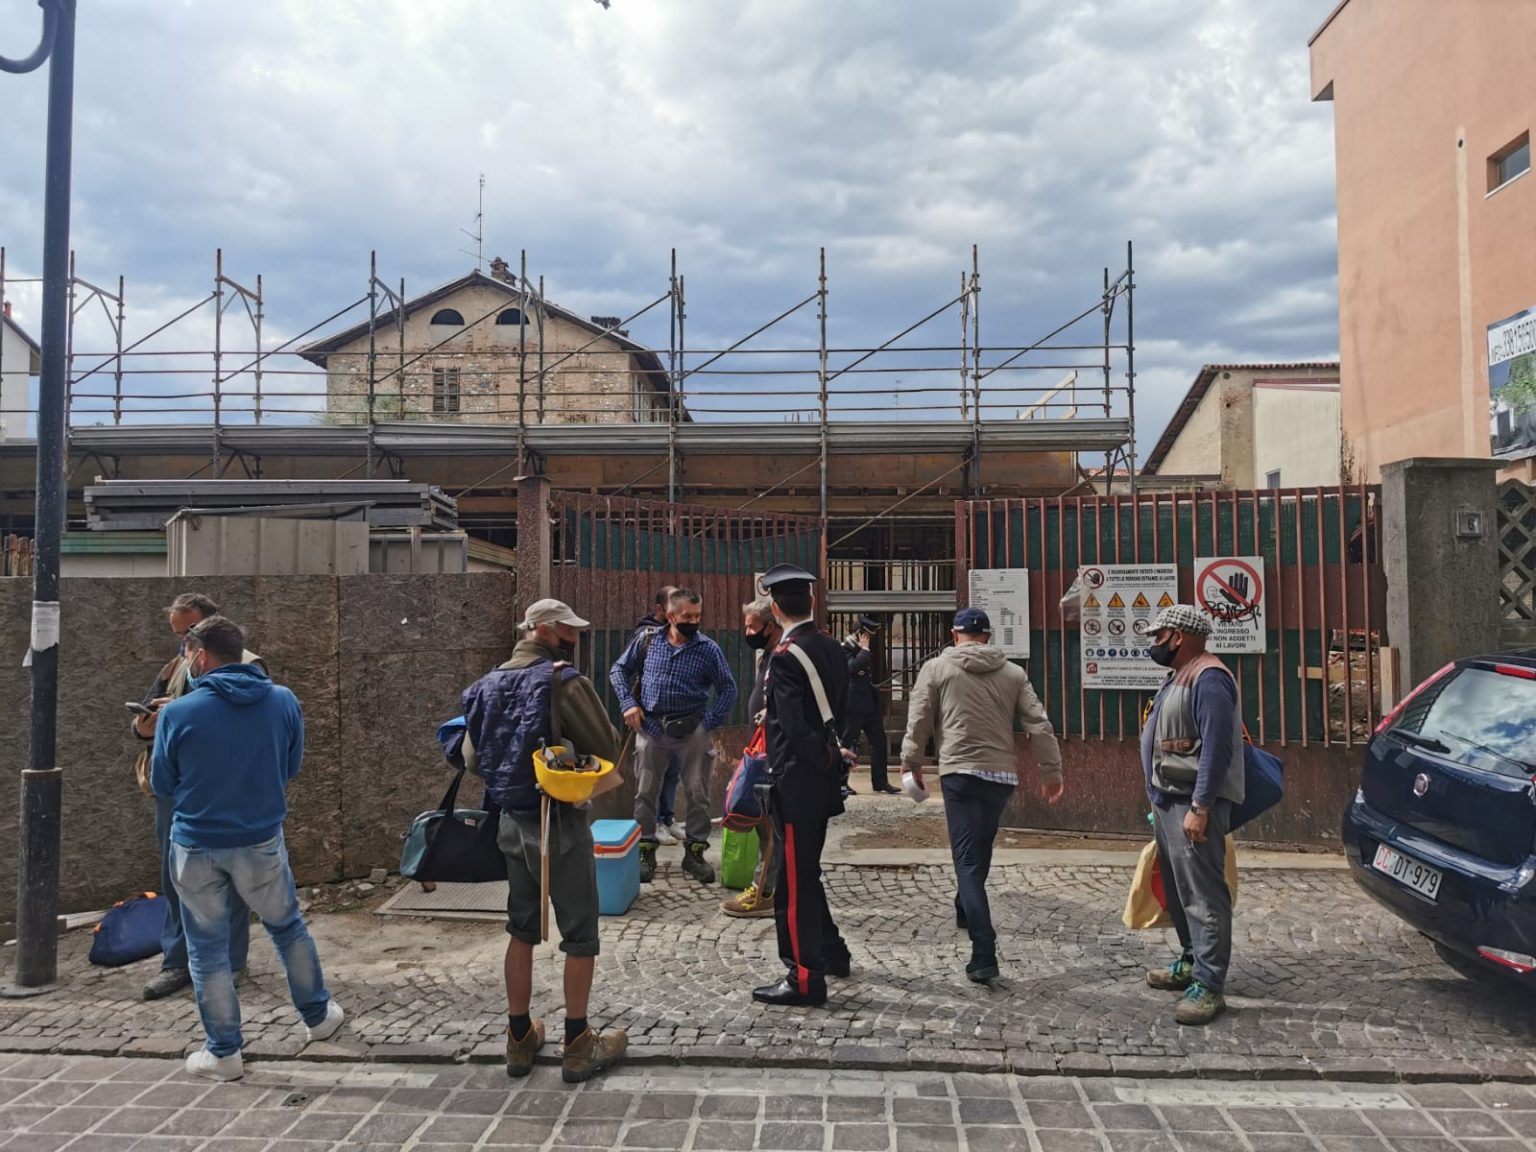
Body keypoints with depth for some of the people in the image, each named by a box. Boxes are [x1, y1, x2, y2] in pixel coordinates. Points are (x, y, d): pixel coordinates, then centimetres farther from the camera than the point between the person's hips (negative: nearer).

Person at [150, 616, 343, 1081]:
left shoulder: (178, 713, -14)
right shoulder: (283, 701, -7)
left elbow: (162, 785, 0)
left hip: (197, 847, -2)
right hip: (262, 840, 2)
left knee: (208, 949, 12)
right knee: (288, 928, 21)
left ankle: (223, 1053, 20)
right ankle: (318, 1016, 35)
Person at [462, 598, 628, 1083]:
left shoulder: (490, 684, 5)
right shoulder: (564, 682, -17)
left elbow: (471, 754, 11)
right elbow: (608, 748, -15)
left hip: (512, 821, 7)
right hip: (561, 823, -7)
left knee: (521, 929, 18)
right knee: (580, 935, 6)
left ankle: (520, 1039, 27)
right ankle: (578, 1045, 14)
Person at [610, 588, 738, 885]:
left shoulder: (708, 649, -3)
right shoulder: (647, 641, 1)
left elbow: (728, 689, 2)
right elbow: (619, 670, 11)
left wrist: (710, 722, -7)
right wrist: (628, 703, -2)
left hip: (692, 729, -1)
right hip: (651, 727, 1)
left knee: (697, 793, 4)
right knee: (645, 792, 6)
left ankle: (695, 853, 18)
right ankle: (645, 852, 18)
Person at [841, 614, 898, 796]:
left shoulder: (865, 650, 18)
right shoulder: (845, 649, -10)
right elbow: (853, 667, -28)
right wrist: (864, 649, -17)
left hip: (871, 703, 9)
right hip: (853, 705, -9)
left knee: (879, 740, 8)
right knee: (847, 742, -1)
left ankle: (880, 782, 15)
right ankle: (840, 782, 8)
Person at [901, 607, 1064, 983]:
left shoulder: (936, 668, 1)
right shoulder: (1013, 673, 9)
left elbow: (918, 721, -2)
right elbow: (1038, 725, 6)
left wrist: (912, 762, 10)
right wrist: (1051, 770, 11)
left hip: (960, 772, -4)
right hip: (1002, 774, 4)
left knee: (968, 861, -5)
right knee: (979, 853, 24)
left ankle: (984, 954, -13)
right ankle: (965, 910, 44)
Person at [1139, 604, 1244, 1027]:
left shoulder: (1208, 678, -15)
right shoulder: (1179, 677, 17)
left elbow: (1216, 748, -22)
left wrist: (1199, 808, -25)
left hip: (1193, 804, -11)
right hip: (1169, 801, 11)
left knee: (1203, 894, -7)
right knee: (1178, 890, 17)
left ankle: (1209, 985, -4)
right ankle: (1191, 962, 29)